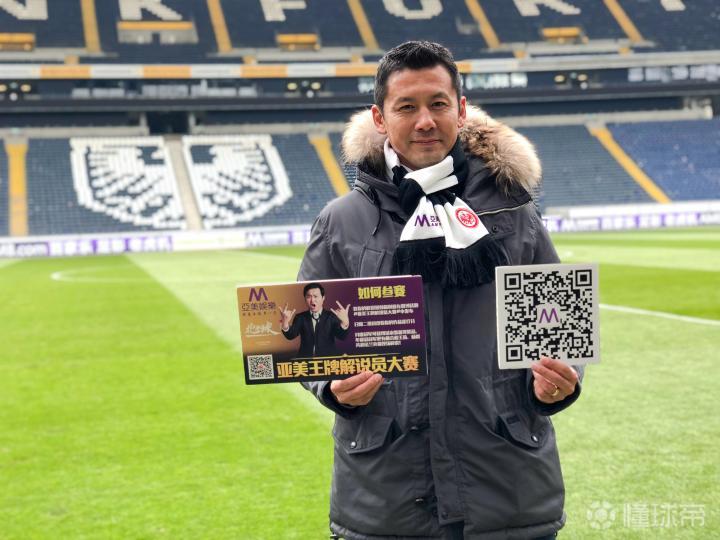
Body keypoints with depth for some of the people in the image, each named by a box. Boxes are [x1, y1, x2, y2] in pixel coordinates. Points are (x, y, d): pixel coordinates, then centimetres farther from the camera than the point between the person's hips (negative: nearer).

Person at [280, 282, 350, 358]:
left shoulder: (331, 316, 4)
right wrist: (285, 323, -27)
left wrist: (345, 322, -31)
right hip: (305, 361, 1)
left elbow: (342, 336, -10)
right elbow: (291, 335, -6)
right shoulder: (301, 318, 10)